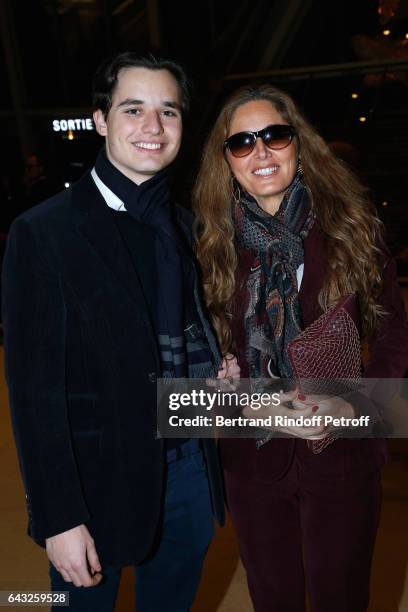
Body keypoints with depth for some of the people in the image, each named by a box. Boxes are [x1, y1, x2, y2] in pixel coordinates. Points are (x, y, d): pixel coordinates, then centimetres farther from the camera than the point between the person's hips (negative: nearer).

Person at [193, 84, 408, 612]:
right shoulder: (214, 245, -2)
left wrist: (352, 402, -15)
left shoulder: (350, 226, -4)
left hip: (342, 455, -1)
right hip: (252, 457, 1)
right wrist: (261, 408, -15)